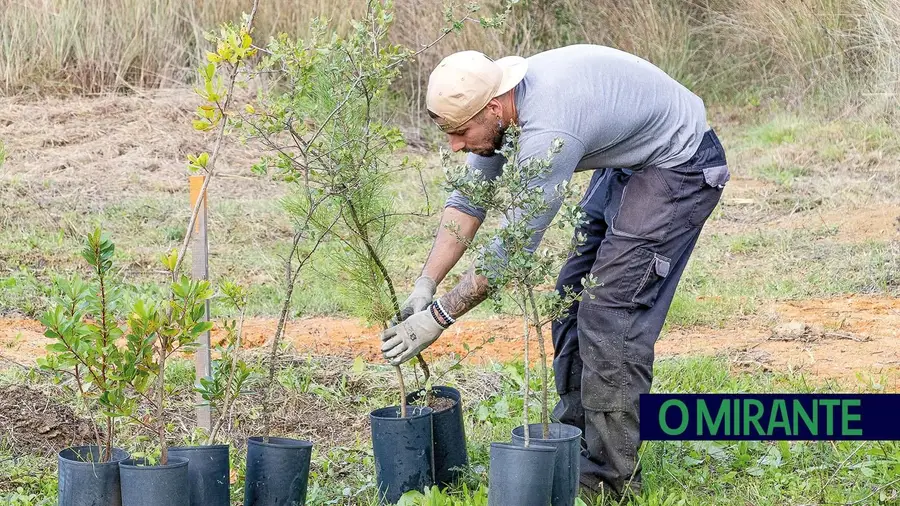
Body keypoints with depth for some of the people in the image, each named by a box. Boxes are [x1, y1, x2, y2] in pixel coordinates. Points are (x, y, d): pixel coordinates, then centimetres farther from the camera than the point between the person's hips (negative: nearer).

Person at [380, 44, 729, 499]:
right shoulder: (499, 98, -8)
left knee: (611, 312, -14)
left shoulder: (548, 129, -35)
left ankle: (610, 477, -8)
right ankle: (572, 441, 19)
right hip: (626, 163, 10)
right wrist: (424, 286, -8)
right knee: (574, 296, 9)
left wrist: (438, 317, -24)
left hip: (678, 167, -10)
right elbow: (469, 199, 0)